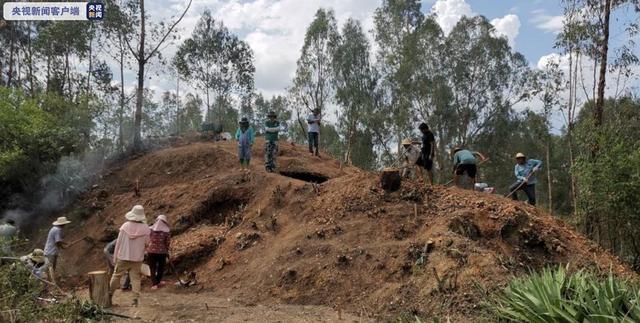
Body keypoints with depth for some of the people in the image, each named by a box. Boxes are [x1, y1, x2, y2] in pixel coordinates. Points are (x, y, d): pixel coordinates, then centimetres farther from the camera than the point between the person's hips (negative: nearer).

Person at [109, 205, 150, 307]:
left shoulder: (125, 226, -10)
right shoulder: (145, 229, -11)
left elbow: (118, 242, -4)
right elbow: (146, 243, -1)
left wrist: (115, 256, 5)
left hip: (123, 257, 0)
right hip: (137, 258, 0)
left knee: (116, 275, 15)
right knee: (135, 278, 6)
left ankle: (109, 295, 25)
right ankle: (135, 299, 1)